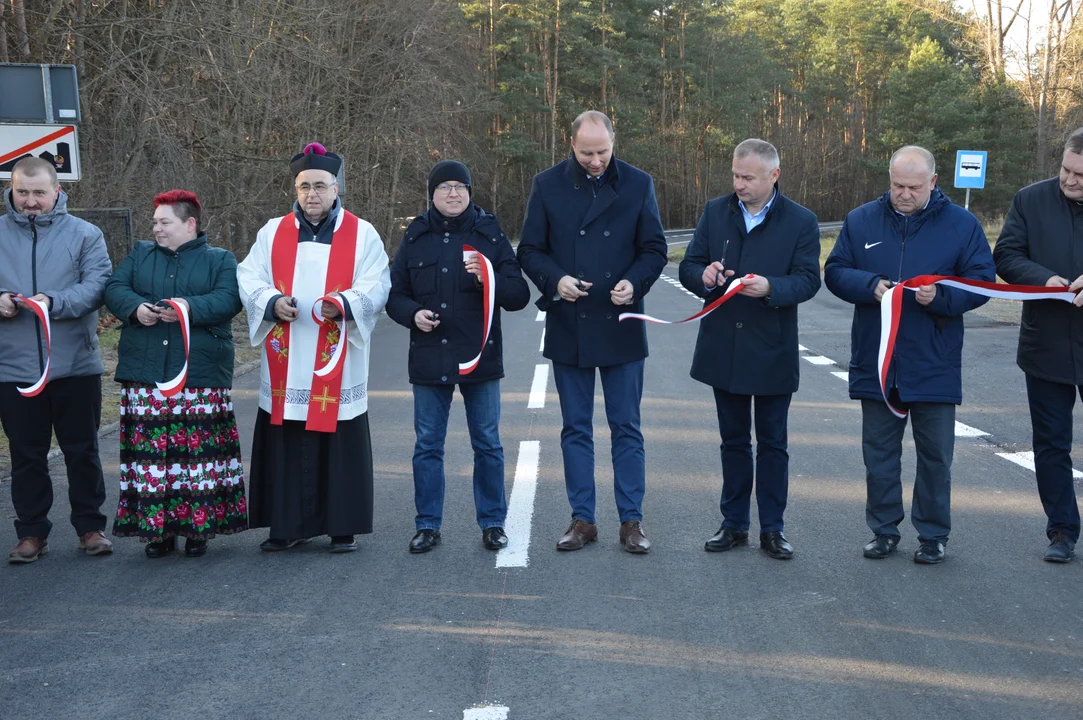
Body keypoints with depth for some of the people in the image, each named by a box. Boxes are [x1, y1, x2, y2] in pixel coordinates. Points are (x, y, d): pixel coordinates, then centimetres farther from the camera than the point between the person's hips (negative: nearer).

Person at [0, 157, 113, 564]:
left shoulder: (84, 234, 1)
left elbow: (97, 286, -9)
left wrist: (54, 302, -24)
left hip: (76, 366, -1)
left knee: (82, 450, 8)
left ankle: (90, 527, 21)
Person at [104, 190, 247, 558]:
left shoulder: (221, 260, 8)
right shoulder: (139, 255, 18)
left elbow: (228, 300, -8)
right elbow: (115, 289, 5)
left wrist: (191, 307, -23)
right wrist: (136, 307, -15)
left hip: (200, 377, -3)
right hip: (145, 376, 3)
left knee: (198, 451, -2)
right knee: (151, 452, 2)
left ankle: (198, 527, 8)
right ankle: (156, 527, 11)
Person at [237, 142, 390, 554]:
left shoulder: (362, 235, 5)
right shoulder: (273, 233, 11)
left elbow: (376, 287, -4)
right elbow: (248, 278, 5)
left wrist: (345, 302, -23)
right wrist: (272, 302, -15)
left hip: (337, 365, -2)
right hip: (285, 366, 2)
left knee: (340, 443, 1)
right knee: (284, 444, 4)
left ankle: (342, 527, 12)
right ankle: (286, 525, 14)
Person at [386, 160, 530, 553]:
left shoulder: (489, 234, 2)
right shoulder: (415, 237, 7)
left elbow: (519, 296, 0)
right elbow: (394, 294, 11)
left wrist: (488, 277, -19)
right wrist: (412, 313, -10)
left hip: (480, 357, -1)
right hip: (429, 358, 2)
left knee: (487, 444, 6)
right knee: (427, 446, 6)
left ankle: (492, 523, 18)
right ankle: (428, 525, 17)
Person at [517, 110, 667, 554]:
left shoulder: (637, 184, 1)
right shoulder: (548, 185, 1)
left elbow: (654, 249, 3)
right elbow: (529, 250, 3)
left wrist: (634, 283, -16)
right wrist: (555, 279, -15)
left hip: (621, 327, 0)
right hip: (568, 328, 1)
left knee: (627, 429, 5)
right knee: (575, 429, 8)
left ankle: (631, 521, 13)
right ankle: (582, 520, 17)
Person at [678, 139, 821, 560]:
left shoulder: (801, 222, -4)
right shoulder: (715, 212, 4)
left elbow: (808, 280, -10)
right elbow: (688, 267, 4)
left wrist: (771, 287, -28)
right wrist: (704, 276, -19)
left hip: (772, 351, -3)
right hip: (723, 348, 3)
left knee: (772, 443, 7)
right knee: (733, 441, 13)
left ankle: (772, 528, 16)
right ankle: (734, 524, 22)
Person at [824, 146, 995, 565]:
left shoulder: (961, 225, -1)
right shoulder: (861, 221, 4)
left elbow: (981, 283, -2)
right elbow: (835, 272, 4)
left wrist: (940, 296, -20)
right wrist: (871, 286, -15)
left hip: (934, 368, -2)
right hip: (875, 363, 2)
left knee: (935, 455, 6)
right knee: (879, 451, 10)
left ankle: (933, 535, 19)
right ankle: (884, 530, 22)